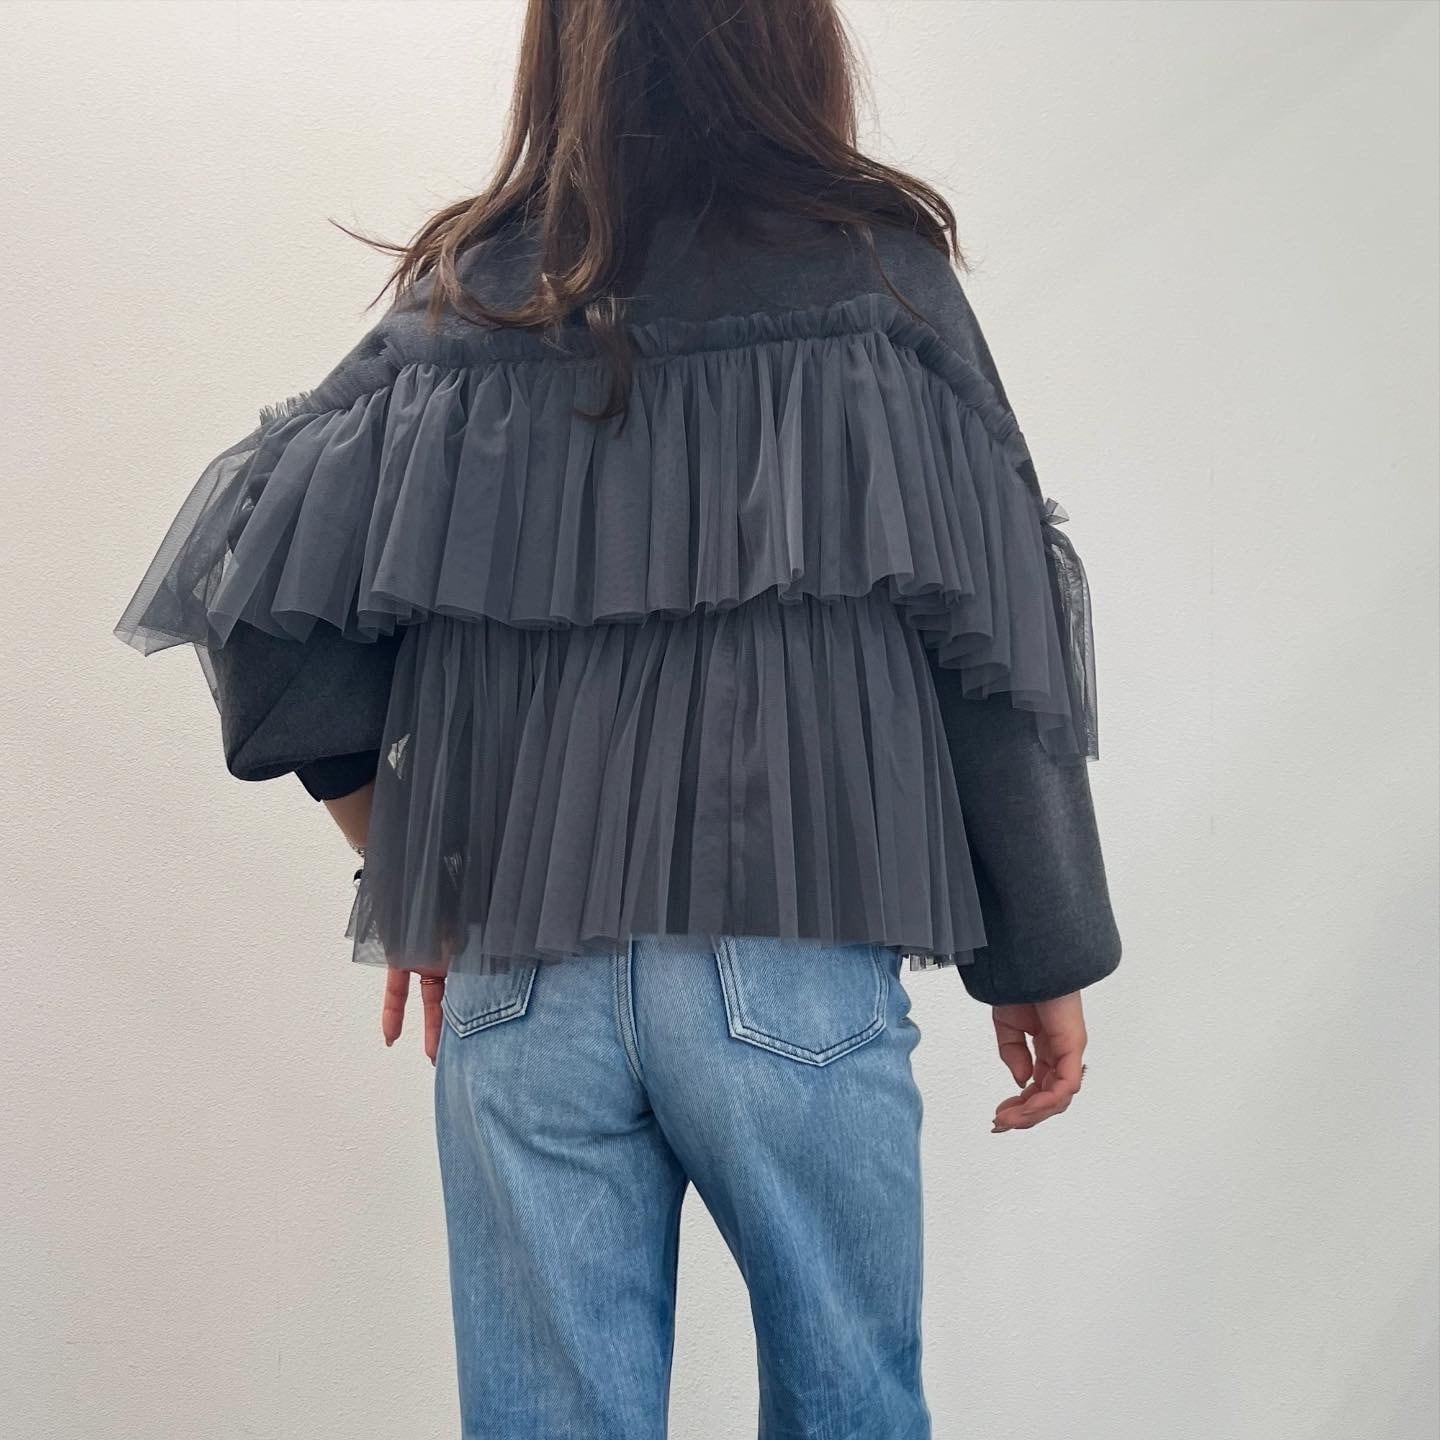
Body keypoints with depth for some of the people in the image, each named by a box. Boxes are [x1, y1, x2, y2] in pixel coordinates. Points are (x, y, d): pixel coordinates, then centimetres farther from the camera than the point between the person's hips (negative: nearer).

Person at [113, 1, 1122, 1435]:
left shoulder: (467, 296, 5)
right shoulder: (871, 272, -1)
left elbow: (266, 586, 0)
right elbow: (993, 639, -4)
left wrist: (416, 883, 7)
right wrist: (1043, 957, 3)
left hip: (514, 976, 2)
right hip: (789, 962, -2)